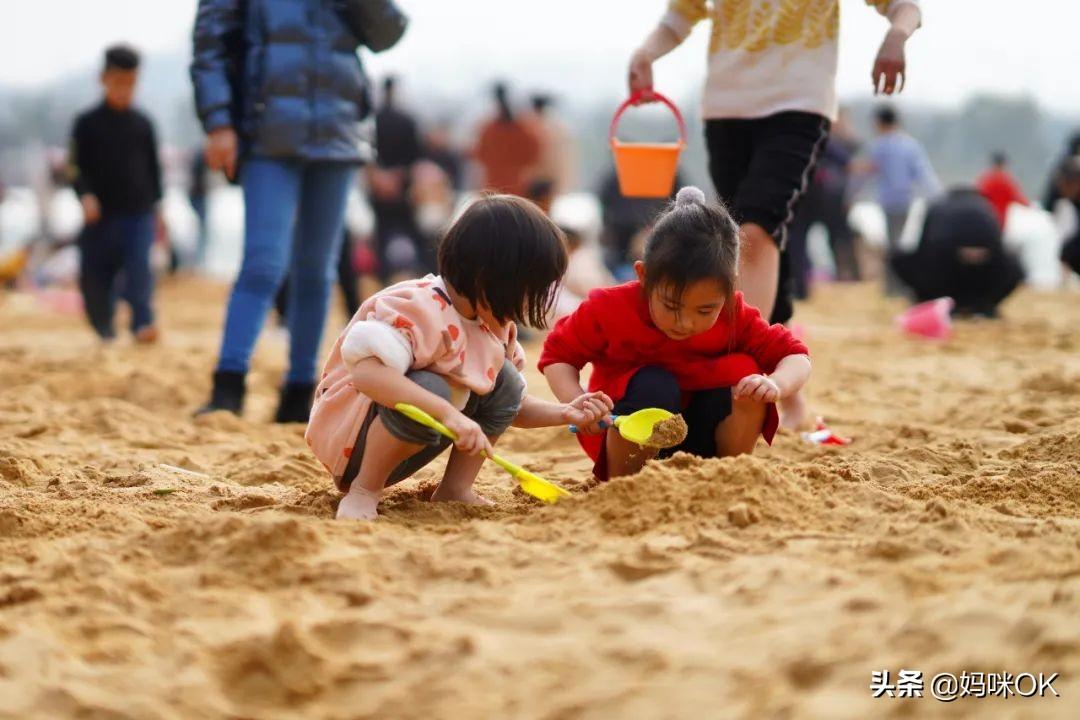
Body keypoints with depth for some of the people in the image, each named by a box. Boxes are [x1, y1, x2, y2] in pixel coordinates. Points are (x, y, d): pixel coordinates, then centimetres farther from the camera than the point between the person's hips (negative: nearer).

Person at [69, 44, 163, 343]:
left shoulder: (142, 124, 8)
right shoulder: (87, 123, 3)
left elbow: (153, 169, 14)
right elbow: (77, 167, -1)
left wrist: (156, 206, 13)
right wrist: (85, 195, -17)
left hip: (138, 214, 0)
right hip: (100, 216, 0)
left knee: (139, 268, -19)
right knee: (96, 277, 3)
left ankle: (143, 323, -24)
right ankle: (105, 334, 18)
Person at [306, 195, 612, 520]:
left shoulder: (494, 322, 1)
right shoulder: (421, 311, -27)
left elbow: (512, 407, 11)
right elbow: (366, 372, -42)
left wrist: (564, 413, -7)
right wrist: (448, 413, -47)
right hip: (347, 441, -8)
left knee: (504, 380, -2)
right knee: (429, 394, -36)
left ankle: (455, 488, 1)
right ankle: (363, 491, -17)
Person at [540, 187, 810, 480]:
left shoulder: (735, 317, -14)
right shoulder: (610, 309, -21)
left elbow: (795, 357, -10)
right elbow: (557, 356, -11)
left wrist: (776, 385, -35)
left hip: (701, 441, 2)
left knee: (743, 371, -22)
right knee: (653, 387, -34)